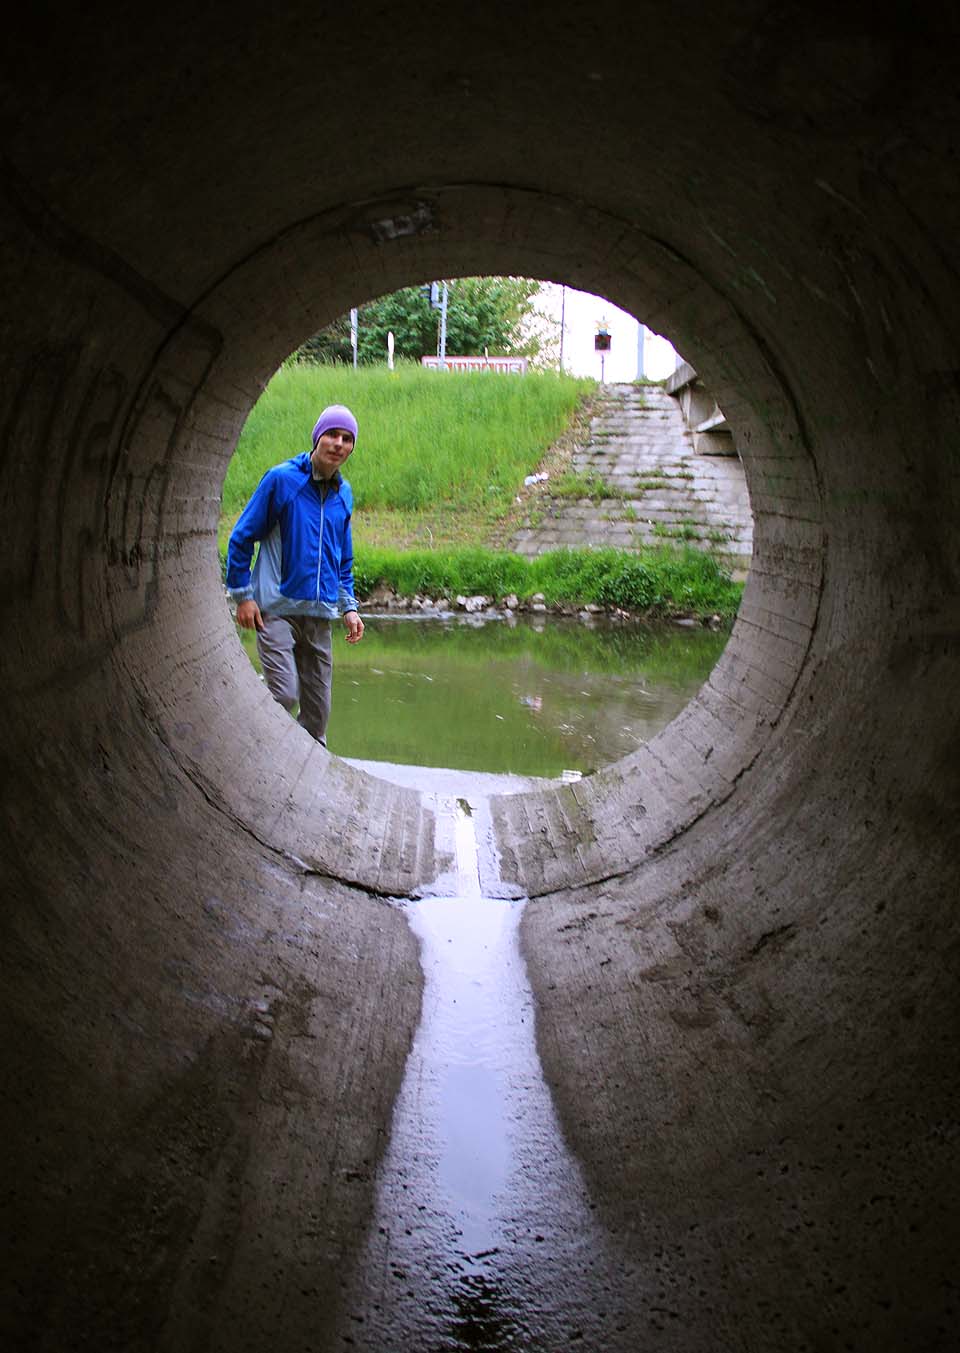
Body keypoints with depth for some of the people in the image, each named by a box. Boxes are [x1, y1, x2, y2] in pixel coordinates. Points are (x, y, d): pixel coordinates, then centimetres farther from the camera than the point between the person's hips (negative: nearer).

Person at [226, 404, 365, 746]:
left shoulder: (343, 493, 12)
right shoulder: (281, 479, -6)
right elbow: (241, 537, -2)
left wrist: (349, 607, 13)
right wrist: (243, 595, -6)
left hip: (320, 615, 5)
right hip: (277, 610, -5)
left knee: (318, 705, 7)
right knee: (285, 695, -14)